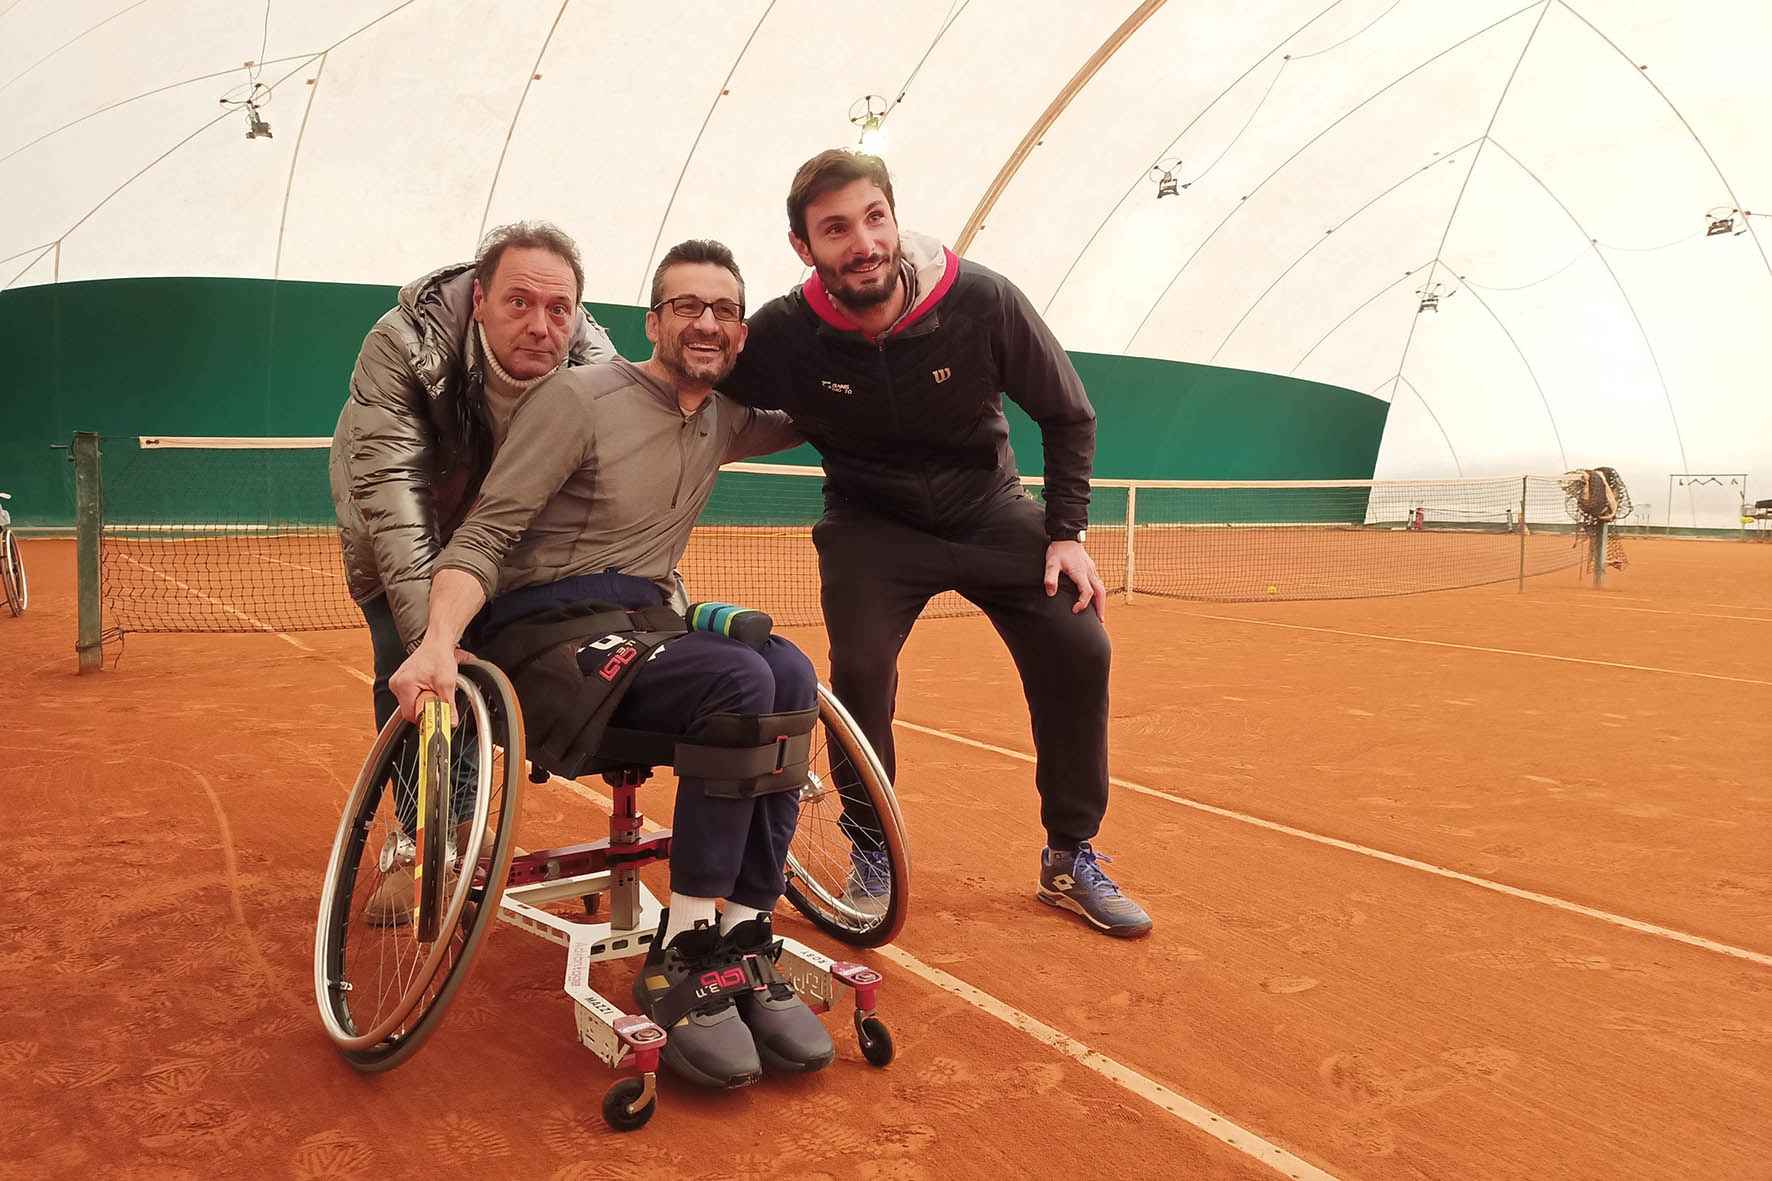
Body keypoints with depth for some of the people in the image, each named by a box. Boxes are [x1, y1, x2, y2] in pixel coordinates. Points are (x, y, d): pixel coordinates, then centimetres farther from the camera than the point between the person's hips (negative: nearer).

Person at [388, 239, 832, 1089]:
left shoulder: (723, 421, 14)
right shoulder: (580, 398, -6)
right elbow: (482, 536, -11)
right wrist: (439, 641, -28)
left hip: (647, 621, 6)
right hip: (545, 629, -6)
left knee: (790, 676, -27)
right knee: (740, 681, -33)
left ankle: (743, 942, -22)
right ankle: (679, 961, -24)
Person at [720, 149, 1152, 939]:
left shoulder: (982, 301, -22)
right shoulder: (783, 335, -21)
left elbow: (1067, 415, -7)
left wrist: (1067, 533, -10)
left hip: (989, 506, 1)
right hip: (873, 521, -1)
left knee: (1077, 647, -12)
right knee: (860, 668, -21)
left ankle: (1070, 860, 7)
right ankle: (872, 857, 6)